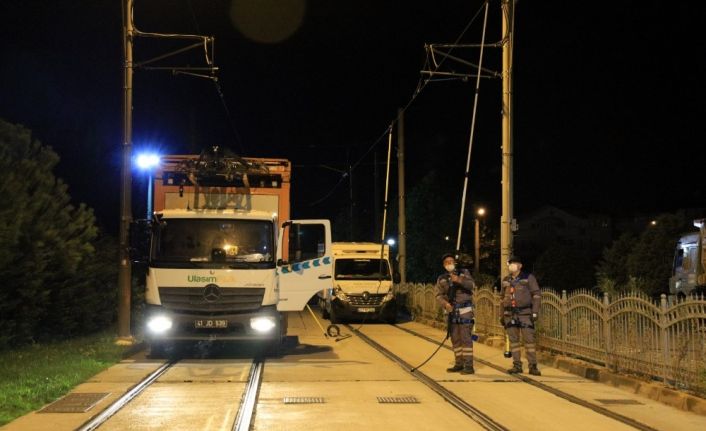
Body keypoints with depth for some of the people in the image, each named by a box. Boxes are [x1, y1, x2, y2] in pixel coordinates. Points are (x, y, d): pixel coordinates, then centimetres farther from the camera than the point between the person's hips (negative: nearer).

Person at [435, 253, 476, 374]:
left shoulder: (464, 273, 3)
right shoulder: (441, 279, 10)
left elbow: (471, 285, -12)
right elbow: (439, 295, 1)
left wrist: (459, 280, -29)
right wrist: (445, 303, -19)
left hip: (465, 310, -4)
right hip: (452, 311, 4)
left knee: (465, 337, -10)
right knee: (455, 339, 9)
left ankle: (469, 366, -9)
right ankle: (458, 364, 19)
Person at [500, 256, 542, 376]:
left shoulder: (528, 278, 0)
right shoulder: (506, 280, 14)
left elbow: (537, 295, -2)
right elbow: (502, 298, 20)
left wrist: (535, 312, -10)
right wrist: (502, 315, 17)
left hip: (525, 313, -5)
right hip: (510, 314, 5)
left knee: (529, 339, -7)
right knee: (513, 340, 5)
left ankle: (533, 366, -4)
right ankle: (517, 365, 10)